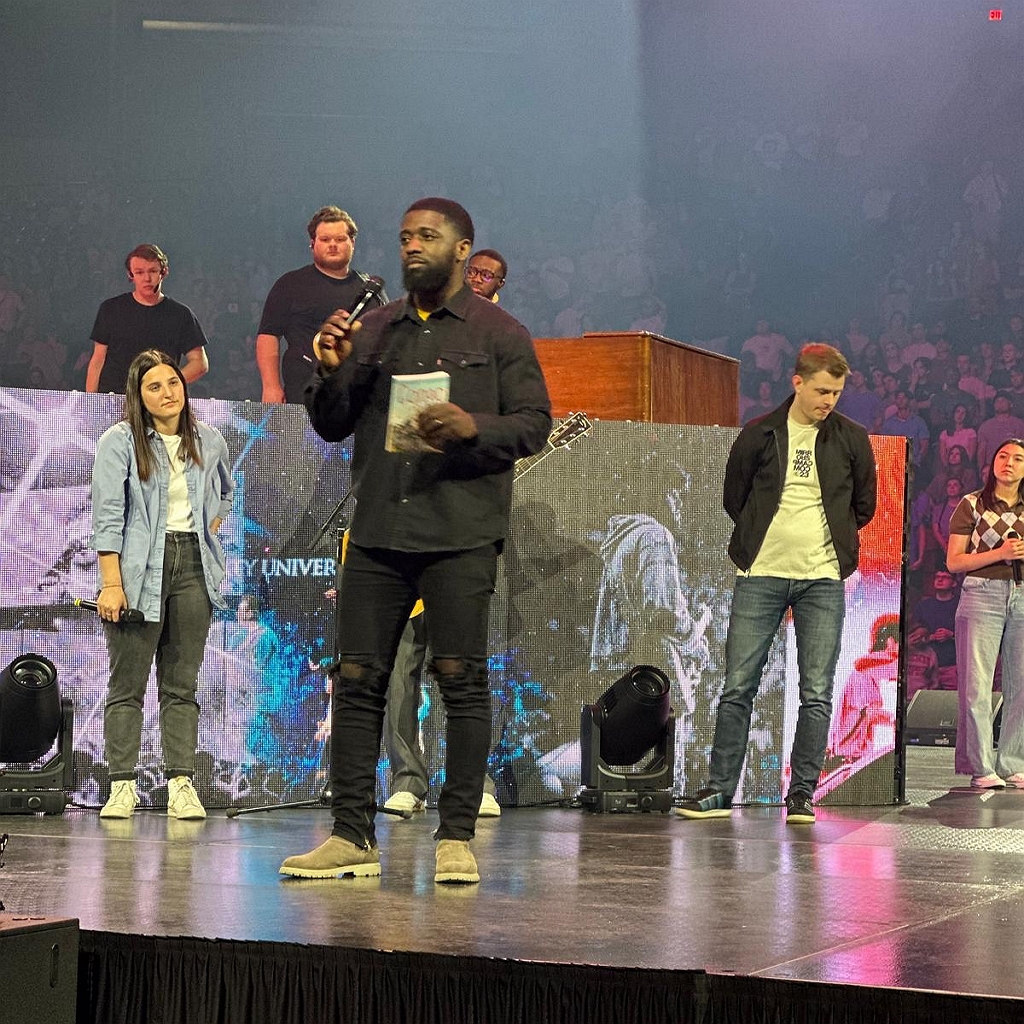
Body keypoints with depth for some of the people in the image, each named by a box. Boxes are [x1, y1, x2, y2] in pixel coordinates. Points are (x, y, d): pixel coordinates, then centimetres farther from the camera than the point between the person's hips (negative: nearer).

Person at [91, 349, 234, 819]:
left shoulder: (209, 441, 11)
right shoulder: (119, 442, -3)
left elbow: (224, 493, 31)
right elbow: (107, 515, -8)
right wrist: (111, 583, -14)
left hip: (193, 568, 4)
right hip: (139, 570, -3)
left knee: (182, 684, 3)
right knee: (127, 683, -1)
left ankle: (181, 784, 3)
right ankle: (122, 785, 1)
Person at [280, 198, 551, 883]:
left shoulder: (500, 333, 6)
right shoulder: (373, 331, 17)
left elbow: (535, 422, 1)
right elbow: (331, 427, 16)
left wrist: (474, 428, -17)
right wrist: (331, 372, -3)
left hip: (461, 535, -4)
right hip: (378, 531, 4)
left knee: (461, 679, -4)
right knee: (357, 679, 1)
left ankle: (457, 838, 2)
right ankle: (352, 836, 6)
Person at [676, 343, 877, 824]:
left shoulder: (852, 440, 5)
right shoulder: (759, 435, 3)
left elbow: (864, 507, 15)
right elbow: (733, 498, 13)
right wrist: (764, 537, 10)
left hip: (823, 580, 0)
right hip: (760, 576, 0)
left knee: (816, 694, -1)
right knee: (737, 688, 0)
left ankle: (801, 795, 6)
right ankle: (719, 791, 6)